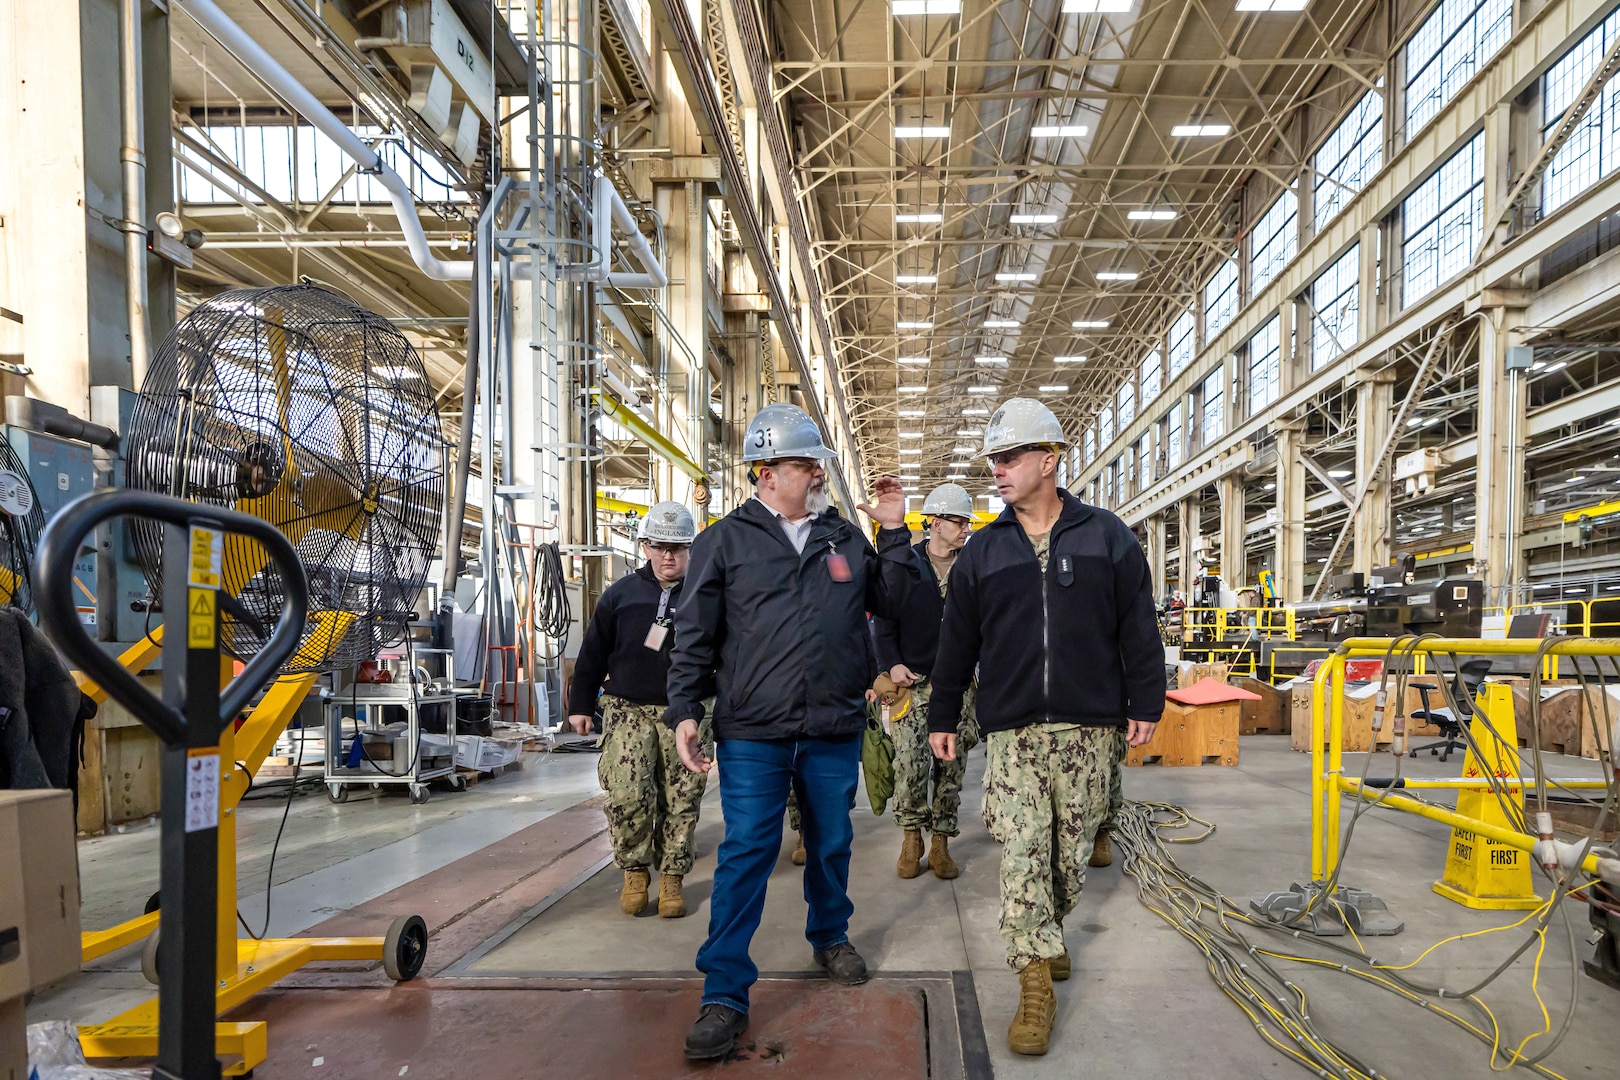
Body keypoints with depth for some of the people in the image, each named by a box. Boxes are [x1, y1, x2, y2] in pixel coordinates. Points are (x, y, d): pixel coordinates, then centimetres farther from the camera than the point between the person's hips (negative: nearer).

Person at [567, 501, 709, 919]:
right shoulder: (621, 593, 8)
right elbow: (593, 651, 13)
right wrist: (581, 703, 11)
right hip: (628, 711, 0)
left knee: (680, 801, 3)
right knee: (626, 796, -12)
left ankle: (671, 878, 20)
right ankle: (635, 871, 11)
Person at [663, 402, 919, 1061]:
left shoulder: (846, 538, 9)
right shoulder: (726, 540, -1)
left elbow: (890, 601, 12)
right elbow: (694, 634, 0)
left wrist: (894, 534, 2)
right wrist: (684, 711, -6)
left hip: (835, 732, 4)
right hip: (752, 734, -3)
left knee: (831, 844, 17)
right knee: (746, 854, -4)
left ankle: (830, 937, 42)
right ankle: (725, 993, 6)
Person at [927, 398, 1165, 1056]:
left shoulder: (1106, 537, 4)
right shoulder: (983, 551, 7)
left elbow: (1138, 629, 5)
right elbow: (956, 642, 10)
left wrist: (1144, 704, 2)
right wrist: (943, 718, 11)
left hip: (1088, 727, 0)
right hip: (1012, 730, 1)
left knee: (1071, 846, 10)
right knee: (1020, 851, -5)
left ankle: (1045, 932, 36)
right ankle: (1036, 982, 3)